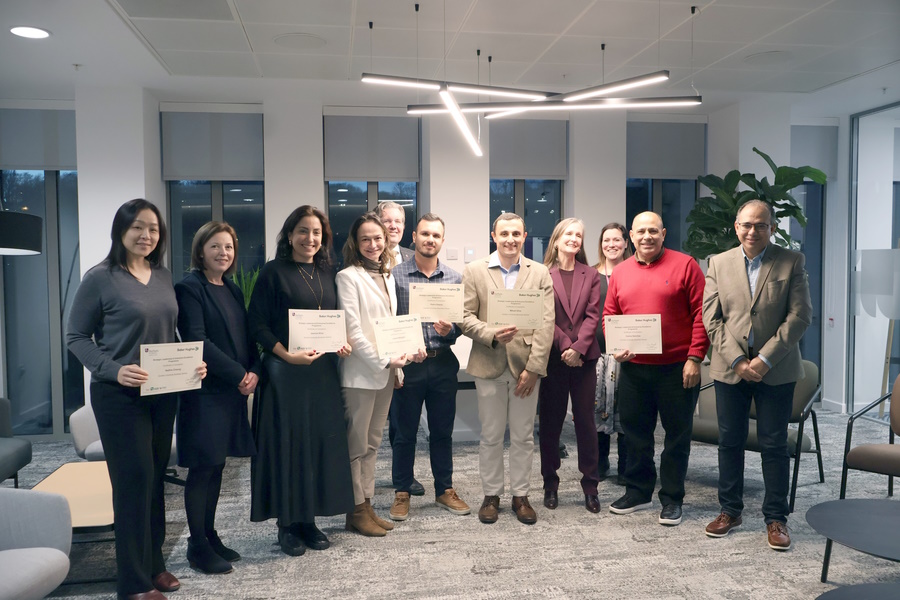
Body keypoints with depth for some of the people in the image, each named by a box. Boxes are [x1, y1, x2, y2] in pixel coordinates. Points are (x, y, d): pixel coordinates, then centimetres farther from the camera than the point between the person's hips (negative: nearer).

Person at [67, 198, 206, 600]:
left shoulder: (163, 277, 8)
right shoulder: (100, 278, -8)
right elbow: (76, 337, -7)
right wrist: (114, 370, -21)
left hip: (164, 392, 6)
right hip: (119, 395, -5)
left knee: (156, 479, 13)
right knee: (134, 480, -2)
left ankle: (153, 563, 28)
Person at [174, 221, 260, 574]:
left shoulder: (233, 290, 15)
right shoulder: (190, 287, -8)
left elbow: (246, 337, 14)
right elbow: (197, 341, -16)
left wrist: (254, 372, -4)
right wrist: (238, 374, -16)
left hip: (234, 390, 7)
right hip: (205, 390, -7)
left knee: (216, 466, 14)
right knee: (202, 468, 0)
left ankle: (210, 536, 26)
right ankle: (198, 547, 12)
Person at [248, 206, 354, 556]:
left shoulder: (328, 274, 12)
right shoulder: (273, 272, -3)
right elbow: (257, 323, -8)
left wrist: (342, 343, -2)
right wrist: (287, 354, -19)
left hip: (323, 371, 5)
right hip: (285, 371, -5)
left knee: (320, 442, 7)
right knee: (287, 444, 0)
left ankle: (309, 519, 21)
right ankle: (287, 524, 14)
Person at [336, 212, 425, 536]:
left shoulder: (387, 277, 15)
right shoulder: (348, 277, -8)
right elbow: (353, 331, -14)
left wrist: (409, 350, 0)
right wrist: (385, 361, -18)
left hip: (385, 372, 7)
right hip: (360, 372, -7)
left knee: (372, 443, 14)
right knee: (356, 445, 2)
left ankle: (367, 506, 22)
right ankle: (356, 510, 13)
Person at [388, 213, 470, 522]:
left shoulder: (454, 278, 6)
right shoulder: (395, 275, -1)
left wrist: (450, 330, -15)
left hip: (443, 364, 2)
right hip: (407, 365, -2)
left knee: (443, 431, 13)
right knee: (404, 432, 8)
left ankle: (445, 490, 27)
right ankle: (402, 493, 22)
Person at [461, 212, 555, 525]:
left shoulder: (540, 273, 4)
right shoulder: (474, 271, 3)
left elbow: (546, 324, -3)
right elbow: (465, 317, -2)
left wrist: (533, 368, -10)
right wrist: (492, 335, -20)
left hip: (526, 366, 1)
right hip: (488, 365, 0)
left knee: (523, 437, 9)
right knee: (490, 436, 8)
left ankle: (521, 496, 23)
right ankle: (491, 495, 23)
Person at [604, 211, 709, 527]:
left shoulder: (684, 265, -5)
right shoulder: (621, 271, 8)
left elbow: (702, 313, -8)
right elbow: (609, 316, 12)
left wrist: (694, 358, -13)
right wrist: (615, 346, -5)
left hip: (678, 367, -4)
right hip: (633, 368, 4)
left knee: (677, 434, 7)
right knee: (635, 432, 13)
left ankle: (672, 499, 21)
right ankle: (638, 491, 29)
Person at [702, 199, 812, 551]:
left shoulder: (791, 262, 0)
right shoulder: (719, 263, 5)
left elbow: (800, 315, -7)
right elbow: (711, 318, 1)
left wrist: (766, 358, -14)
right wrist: (737, 360, -9)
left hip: (776, 371, -2)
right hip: (730, 368, 2)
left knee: (774, 445, 5)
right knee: (729, 442, 10)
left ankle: (776, 518, 18)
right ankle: (730, 510, 24)